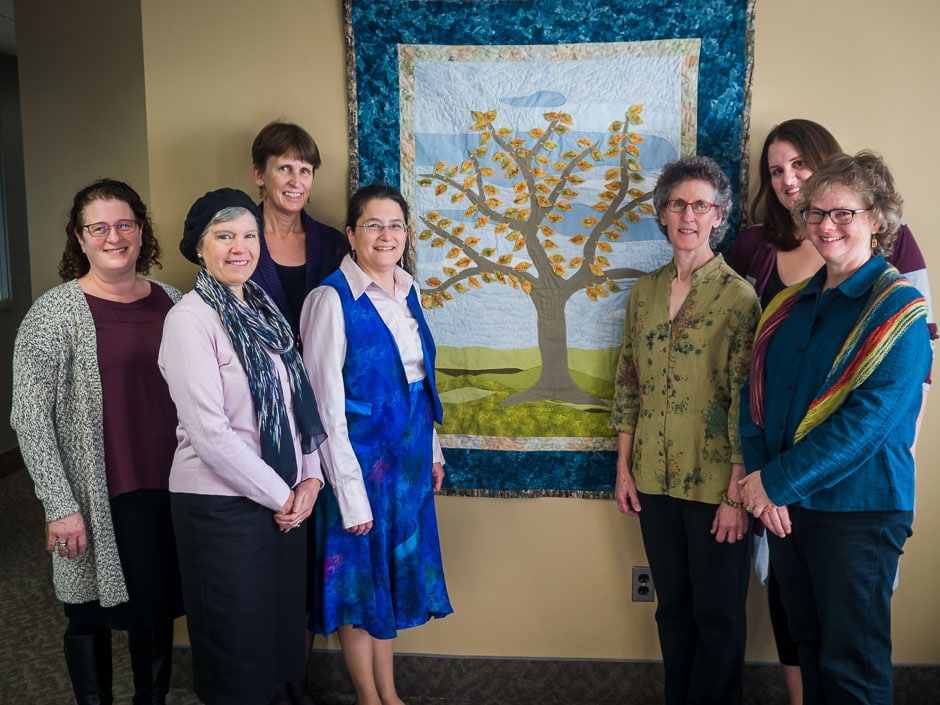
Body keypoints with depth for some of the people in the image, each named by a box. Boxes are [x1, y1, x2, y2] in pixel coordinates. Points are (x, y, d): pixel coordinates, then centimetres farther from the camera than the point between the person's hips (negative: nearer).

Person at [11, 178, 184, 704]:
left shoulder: (171, 302, 5)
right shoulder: (54, 313, -8)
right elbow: (30, 418, -10)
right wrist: (60, 507, -13)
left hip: (169, 488, 4)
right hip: (99, 499, -4)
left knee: (160, 606, 17)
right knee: (94, 613, 11)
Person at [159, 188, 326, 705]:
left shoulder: (264, 310, 8)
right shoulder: (190, 318, -14)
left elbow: (298, 402, 10)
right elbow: (210, 432, -19)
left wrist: (310, 478, -2)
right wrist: (280, 496, -13)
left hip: (285, 498, 7)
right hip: (222, 503, -7)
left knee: (283, 624, 18)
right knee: (237, 642, 10)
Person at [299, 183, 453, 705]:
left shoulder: (406, 293, 5)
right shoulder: (333, 299, -17)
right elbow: (326, 405, -18)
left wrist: (432, 449, 13)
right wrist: (350, 492, -18)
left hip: (408, 457, 7)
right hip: (360, 459, -7)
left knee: (394, 571, 17)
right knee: (359, 579, 9)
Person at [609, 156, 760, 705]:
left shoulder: (738, 297, -10)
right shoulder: (644, 292, 6)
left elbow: (747, 401, -12)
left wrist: (737, 494, -14)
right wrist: (624, 469, 8)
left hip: (715, 483, -5)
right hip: (655, 479, 5)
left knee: (718, 613, 10)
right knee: (673, 605, 19)